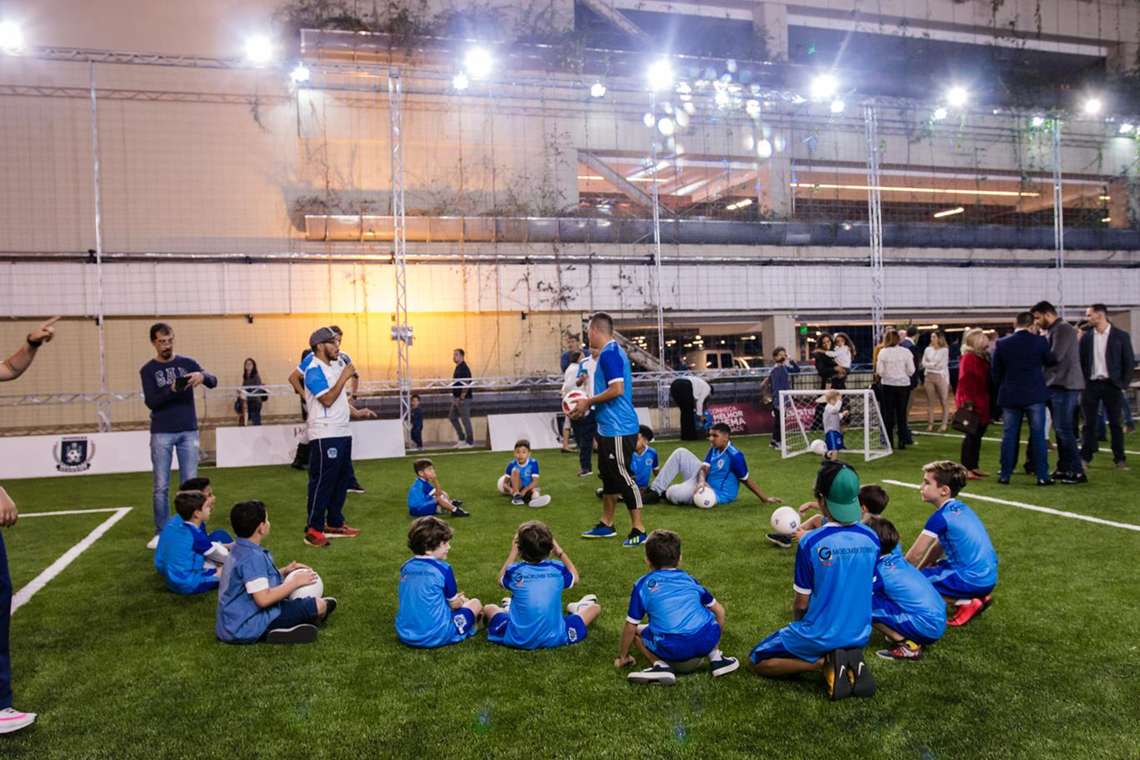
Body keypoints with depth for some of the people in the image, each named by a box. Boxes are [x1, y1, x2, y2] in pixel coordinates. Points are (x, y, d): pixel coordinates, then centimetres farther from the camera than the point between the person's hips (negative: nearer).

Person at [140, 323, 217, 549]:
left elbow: (213, 382, -5)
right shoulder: (148, 370, 2)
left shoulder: (187, 363, 7)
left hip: (188, 432, 1)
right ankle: (161, 533, 11)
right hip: (162, 434, -1)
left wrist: (202, 376, -28)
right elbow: (151, 402, -9)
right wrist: (172, 390, -27)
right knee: (161, 486, 3)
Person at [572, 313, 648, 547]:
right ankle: (606, 525, 29)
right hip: (609, 427, 11)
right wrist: (589, 404, 15)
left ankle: (638, 530, 3)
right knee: (608, 475, 18)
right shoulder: (612, 352, 15)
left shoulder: (609, 353, -16)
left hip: (618, 429, -11)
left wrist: (588, 402, -13)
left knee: (622, 477, -5)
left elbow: (617, 389, -24)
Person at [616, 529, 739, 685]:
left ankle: (660, 664, 0)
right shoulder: (689, 579, 22)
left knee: (636, 632, 22)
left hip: (672, 649, -3)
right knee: (712, 613, 33)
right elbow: (719, 610, 28)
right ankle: (715, 658, 17)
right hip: (706, 640, 3)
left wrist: (622, 657, 27)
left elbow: (631, 626, 14)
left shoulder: (643, 585, 14)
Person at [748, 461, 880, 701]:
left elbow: (801, 604, -12)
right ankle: (851, 661, 5)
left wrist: (798, 617, 10)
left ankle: (825, 662, -5)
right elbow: (867, 592, 5)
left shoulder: (810, 543, -22)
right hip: (859, 635, 5)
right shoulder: (871, 539, -8)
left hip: (820, 635, -5)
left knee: (757, 661, 13)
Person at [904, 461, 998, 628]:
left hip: (972, 580, -9)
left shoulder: (940, 517, -17)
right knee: (932, 568, 28)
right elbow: (938, 547, 18)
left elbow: (914, 556, -10)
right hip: (987, 576, 9)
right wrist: (919, 570, 19)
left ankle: (966, 603, -7)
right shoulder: (959, 508, 9)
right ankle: (979, 596, 14)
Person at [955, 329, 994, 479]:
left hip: (981, 403, 9)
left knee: (977, 434, 13)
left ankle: (973, 467, 20)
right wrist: (967, 402, -25)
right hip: (972, 403, -9)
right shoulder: (968, 358, -13)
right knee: (972, 435, -7)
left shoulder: (982, 357, 15)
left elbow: (986, 381, 18)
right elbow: (965, 382, -19)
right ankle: (966, 468, -2)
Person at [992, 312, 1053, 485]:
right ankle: (1042, 476, 5)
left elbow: (995, 372, 3)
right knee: (1038, 435, 4)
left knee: (1009, 435, 7)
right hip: (1034, 395, -1)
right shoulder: (1039, 341, -7)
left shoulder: (1002, 343, -3)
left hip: (1009, 396, 1)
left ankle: (1005, 475, 9)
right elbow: (1050, 361, 10)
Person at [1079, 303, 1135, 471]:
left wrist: (1124, 384, -5)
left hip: (1111, 384, -2)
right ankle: (1085, 458, 9)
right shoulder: (1086, 337, 6)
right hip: (1091, 384, 2)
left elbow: (1129, 362, 1)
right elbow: (1081, 361, 8)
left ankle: (1119, 459, 10)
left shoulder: (1121, 336, 0)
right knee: (1089, 423, 3)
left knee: (1115, 424, 3)